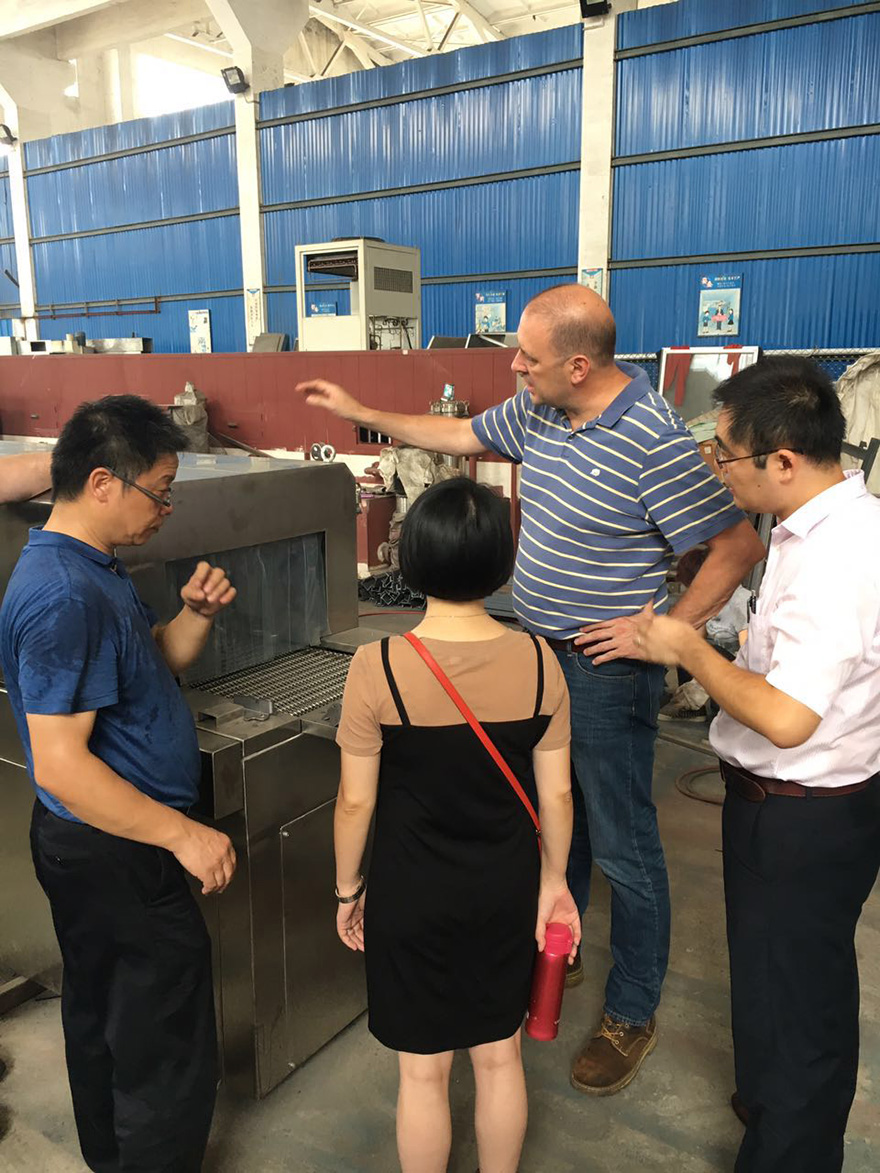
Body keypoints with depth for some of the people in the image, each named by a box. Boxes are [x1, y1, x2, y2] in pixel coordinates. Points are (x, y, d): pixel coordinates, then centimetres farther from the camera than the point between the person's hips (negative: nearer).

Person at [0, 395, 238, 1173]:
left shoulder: (91, 567, 4)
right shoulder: (64, 597, -27)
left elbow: (152, 665, 14)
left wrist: (197, 615, -5)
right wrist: (182, 834, -26)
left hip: (99, 846, 11)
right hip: (116, 855, -11)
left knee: (103, 1017, 27)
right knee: (168, 1051, 6)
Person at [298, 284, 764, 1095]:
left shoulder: (655, 442, -23)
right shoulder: (537, 411, 1)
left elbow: (738, 548, -19)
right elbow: (461, 435, 17)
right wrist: (362, 413, 18)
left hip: (606, 668, -8)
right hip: (542, 651, 8)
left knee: (621, 845, 6)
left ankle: (632, 1015, 26)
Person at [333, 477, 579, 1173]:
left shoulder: (377, 668, -21)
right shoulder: (537, 661, -14)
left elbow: (356, 801, -12)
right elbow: (557, 793, -5)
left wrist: (348, 888, 4)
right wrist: (554, 878, 11)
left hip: (412, 896, -2)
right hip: (506, 891, 3)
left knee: (424, 1072, 19)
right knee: (500, 1056, 24)